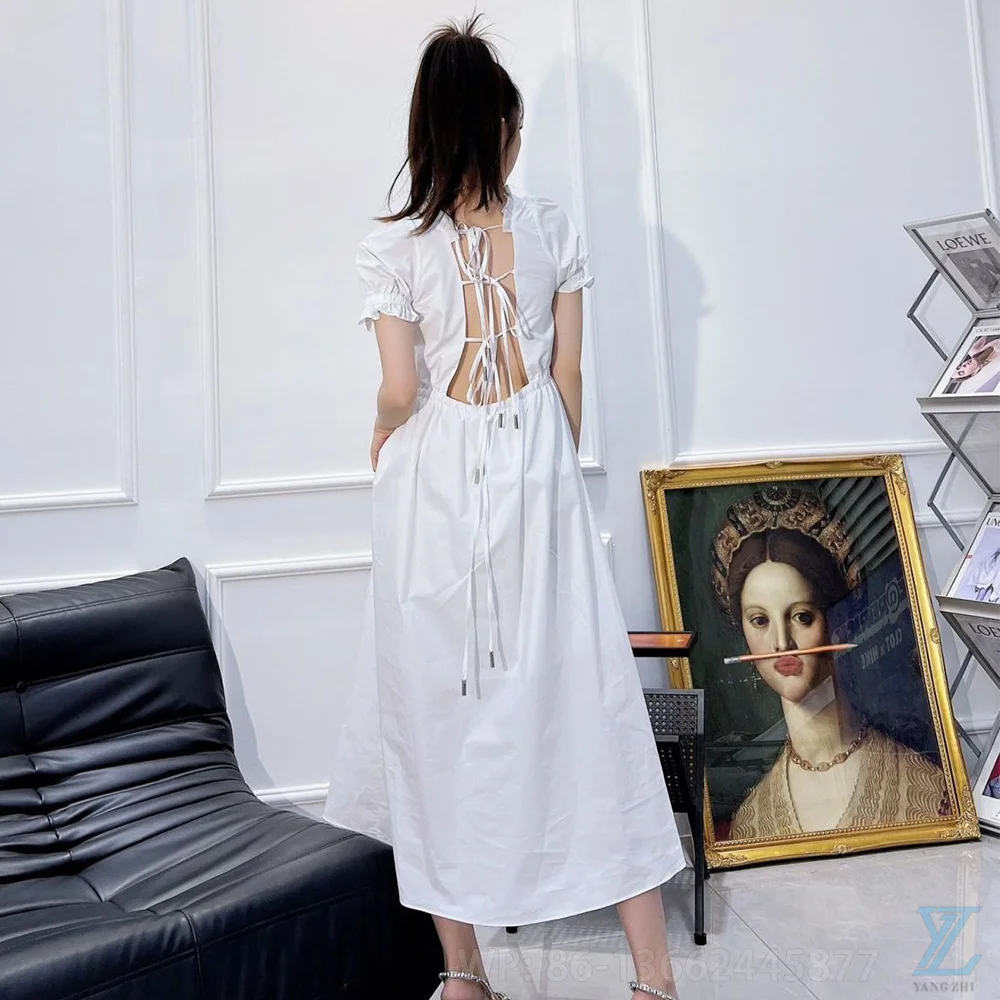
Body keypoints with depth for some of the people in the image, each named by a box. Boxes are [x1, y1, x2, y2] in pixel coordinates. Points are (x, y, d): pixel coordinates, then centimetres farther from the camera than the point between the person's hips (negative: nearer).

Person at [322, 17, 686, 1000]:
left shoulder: (395, 244, -3)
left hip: (435, 475, -1)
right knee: (577, 689, 6)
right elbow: (568, 376, 5)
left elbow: (399, 392, -7)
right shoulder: (553, 229, 4)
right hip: (536, 472, 2)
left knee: (438, 702, 9)